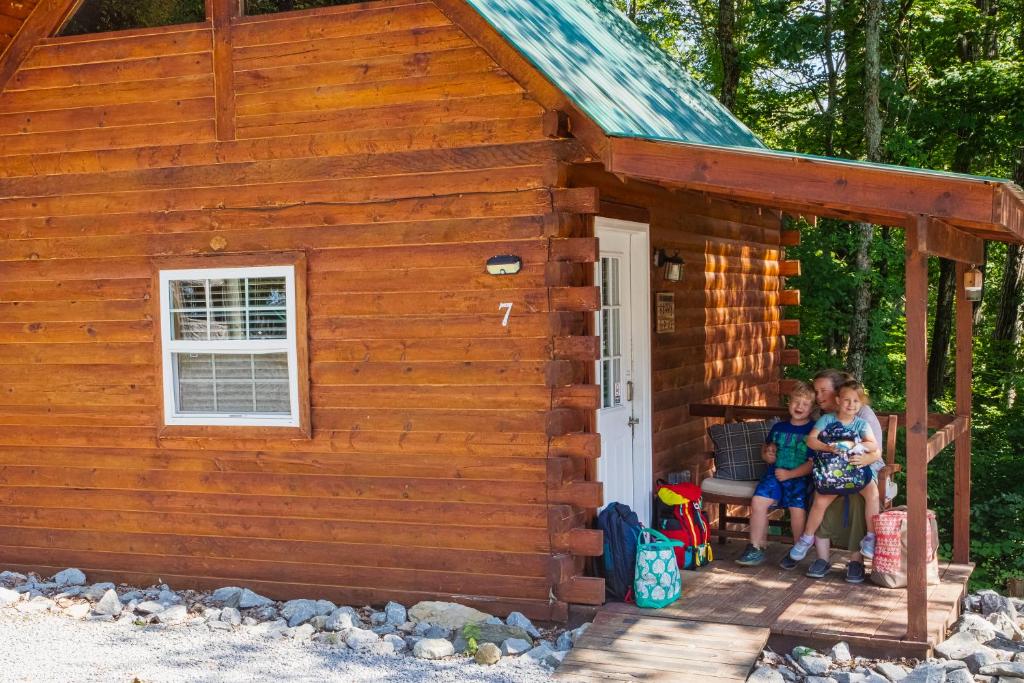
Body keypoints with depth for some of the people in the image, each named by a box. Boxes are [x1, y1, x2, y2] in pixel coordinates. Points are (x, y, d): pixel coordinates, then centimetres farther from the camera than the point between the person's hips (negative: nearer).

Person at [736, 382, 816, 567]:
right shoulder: (778, 427, 16)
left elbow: (813, 462, -7)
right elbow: (765, 447, 34)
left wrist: (789, 474, -14)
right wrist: (767, 454, 10)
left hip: (800, 477, -4)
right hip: (775, 475, 4)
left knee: (797, 508, -28)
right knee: (758, 501, -20)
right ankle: (756, 548, -8)